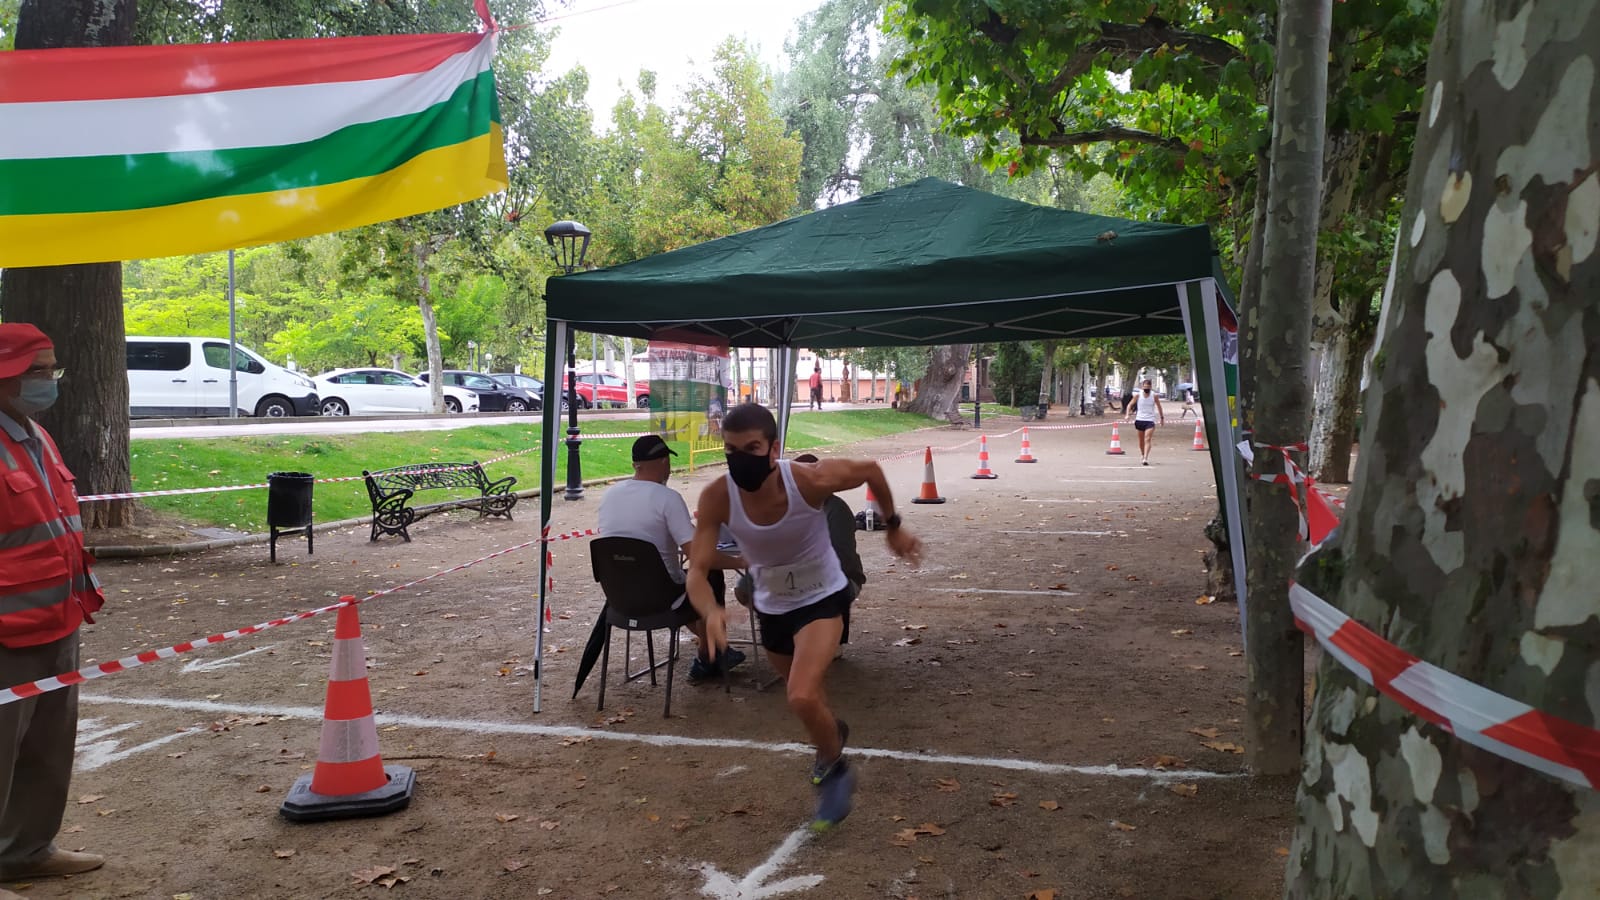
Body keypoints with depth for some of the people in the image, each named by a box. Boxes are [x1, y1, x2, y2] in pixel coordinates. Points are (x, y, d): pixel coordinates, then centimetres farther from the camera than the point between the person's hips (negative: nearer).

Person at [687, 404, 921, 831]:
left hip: (822, 598, -4)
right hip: (771, 606, 4)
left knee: (802, 698, -24)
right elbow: (698, 571, -25)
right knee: (805, 697, 25)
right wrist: (711, 613, -46)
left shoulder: (811, 480, -31)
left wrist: (894, 528, 0)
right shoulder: (716, 498, -26)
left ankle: (834, 770, 8)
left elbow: (870, 469, -11)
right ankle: (831, 732, 62)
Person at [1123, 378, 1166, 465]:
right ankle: (1143, 456, 31)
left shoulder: (1154, 396, -2)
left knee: (1147, 440, -17)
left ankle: (1146, 459, -25)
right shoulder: (1138, 395, -2)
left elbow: (1159, 407, 12)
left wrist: (1162, 417, 17)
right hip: (1140, 420, 2)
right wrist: (1127, 415, -13)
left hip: (1150, 420, -2)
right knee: (1141, 441, 12)